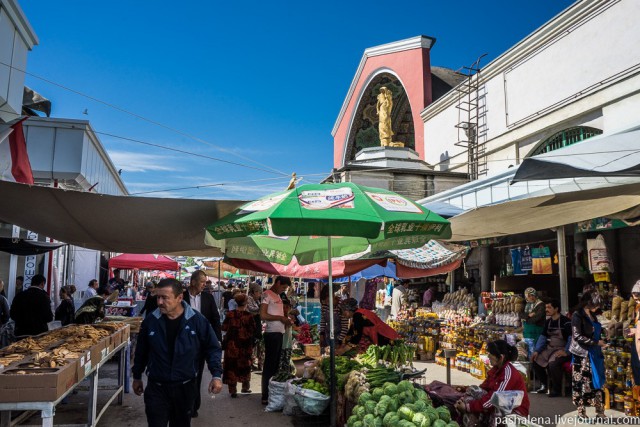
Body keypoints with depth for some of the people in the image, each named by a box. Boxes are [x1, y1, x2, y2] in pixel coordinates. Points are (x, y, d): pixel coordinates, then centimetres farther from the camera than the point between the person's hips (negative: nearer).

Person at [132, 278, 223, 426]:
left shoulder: (197, 321, -13)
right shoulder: (150, 321, -7)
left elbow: (213, 348, -5)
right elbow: (141, 351, 8)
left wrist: (217, 375, -16)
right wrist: (137, 377, 16)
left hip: (185, 387, 0)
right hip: (156, 387, 0)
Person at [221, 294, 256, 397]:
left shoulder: (230, 314, -8)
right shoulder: (249, 315, -11)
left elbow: (224, 328, -2)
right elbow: (253, 331, -6)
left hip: (232, 344, 0)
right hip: (245, 345, 0)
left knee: (232, 366, 8)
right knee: (245, 365, 17)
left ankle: (233, 390, 8)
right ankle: (245, 387, 27)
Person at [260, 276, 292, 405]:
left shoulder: (277, 295, 17)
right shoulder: (267, 294, -9)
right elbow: (263, 315, -17)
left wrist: (286, 319, 6)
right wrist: (281, 318, -15)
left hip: (279, 333, 9)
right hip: (272, 333, -9)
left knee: (276, 365, 14)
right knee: (269, 365, -3)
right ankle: (266, 397, 4)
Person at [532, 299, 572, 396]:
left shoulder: (565, 321, -14)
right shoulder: (548, 322, 10)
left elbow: (571, 337, -20)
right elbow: (543, 337, 12)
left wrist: (566, 352, -27)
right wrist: (537, 350, 1)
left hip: (562, 349, -8)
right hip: (550, 348, 8)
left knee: (553, 363, -33)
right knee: (535, 360, -2)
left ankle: (557, 389, -10)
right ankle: (544, 385, 16)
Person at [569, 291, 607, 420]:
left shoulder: (592, 315, 11)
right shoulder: (577, 315, -11)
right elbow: (577, 336, -16)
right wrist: (596, 342, -17)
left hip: (594, 354, 7)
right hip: (583, 355, -7)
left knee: (597, 382, 10)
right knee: (582, 384, 0)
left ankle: (600, 412, 18)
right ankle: (581, 413, 10)